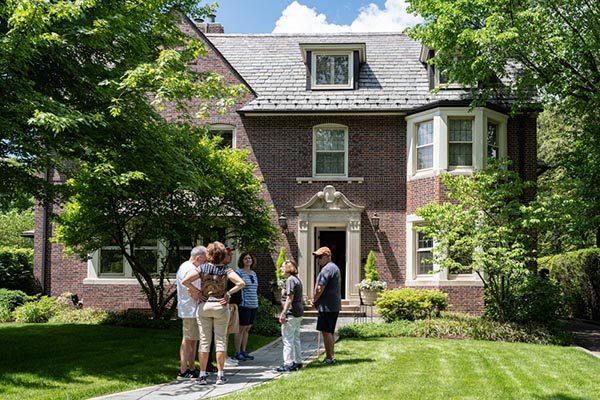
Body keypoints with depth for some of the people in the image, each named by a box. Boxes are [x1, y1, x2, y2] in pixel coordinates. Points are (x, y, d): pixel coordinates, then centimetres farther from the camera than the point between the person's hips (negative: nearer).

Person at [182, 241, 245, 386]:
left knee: (204, 341, 6)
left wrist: (195, 291, -3)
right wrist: (229, 293, -7)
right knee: (220, 340, 6)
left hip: (203, 306, 1)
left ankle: (202, 375, 7)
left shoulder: (202, 268, -4)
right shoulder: (226, 270, -6)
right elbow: (241, 283, -17)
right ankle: (220, 375, 6)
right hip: (220, 306, -1)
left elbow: (185, 281, -14)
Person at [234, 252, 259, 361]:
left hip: (254, 305, 7)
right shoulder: (239, 272, -6)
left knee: (247, 329, 11)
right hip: (244, 305, -7)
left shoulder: (254, 273, 17)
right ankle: (237, 352, 4)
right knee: (241, 329, -3)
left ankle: (243, 351, 17)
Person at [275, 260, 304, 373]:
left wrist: (283, 313, -20)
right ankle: (297, 362, 21)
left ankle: (288, 364, -4)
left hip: (291, 314, -10)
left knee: (287, 339, -6)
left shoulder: (290, 280, -13)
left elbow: (290, 298, -19)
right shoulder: (297, 279, 17)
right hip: (298, 313, 10)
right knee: (296, 339, 15)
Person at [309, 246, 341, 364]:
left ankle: (329, 357, -3)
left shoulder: (327, 269, -16)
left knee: (326, 332, -5)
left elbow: (320, 289, -19)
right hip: (334, 306, 10)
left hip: (326, 306, -10)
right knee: (330, 332, 14)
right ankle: (331, 356, 19)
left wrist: (314, 300, -3)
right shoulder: (334, 267, 18)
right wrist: (315, 299, 14)